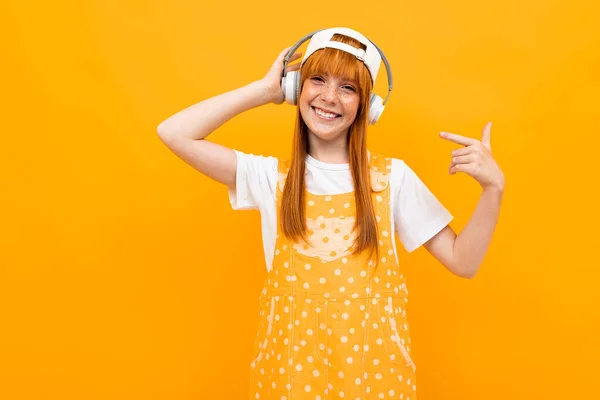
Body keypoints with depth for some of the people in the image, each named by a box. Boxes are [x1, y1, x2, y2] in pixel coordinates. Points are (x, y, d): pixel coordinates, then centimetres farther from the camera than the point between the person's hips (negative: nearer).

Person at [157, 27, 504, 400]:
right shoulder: (271, 177, -2)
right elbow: (173, 133, -11)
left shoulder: (392, 177, -2)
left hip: (372, 359, 0)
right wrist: (267, 89, -6)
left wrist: (493, 188, -17)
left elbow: (463, 262, -2)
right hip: (292, 359, 0)